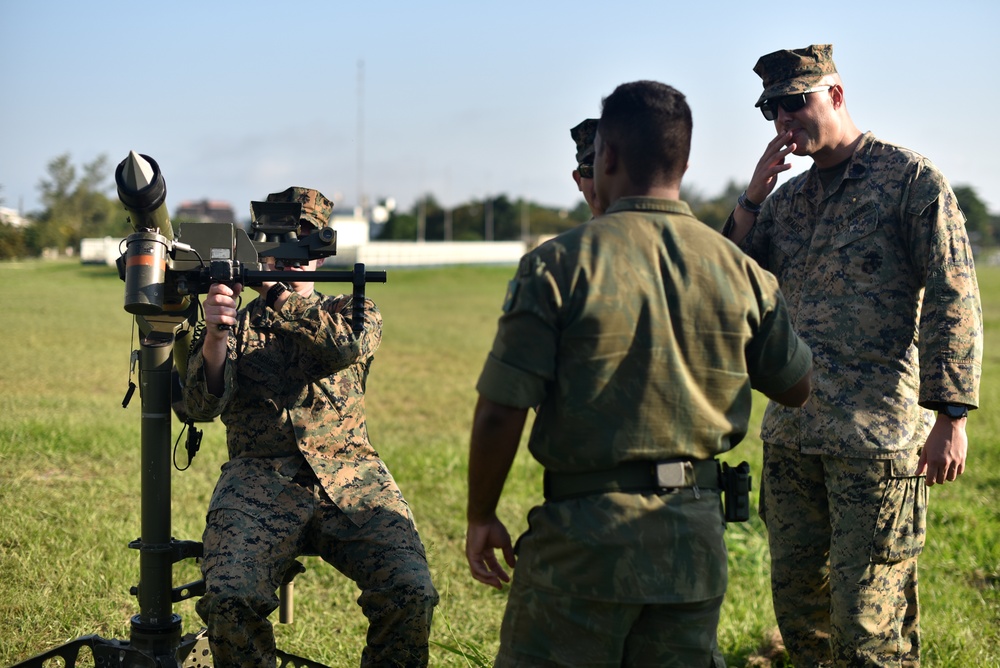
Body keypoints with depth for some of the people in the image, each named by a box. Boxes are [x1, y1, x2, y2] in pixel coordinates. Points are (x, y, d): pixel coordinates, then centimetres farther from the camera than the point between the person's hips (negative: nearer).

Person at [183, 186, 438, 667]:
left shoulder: (354, 312, 17)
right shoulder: (237, 322, 17)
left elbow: (346, 346, -8)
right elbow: (201, 406, 2)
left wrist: (279, 293, -14)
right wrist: (214, 335, -14)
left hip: (349, 474, 1)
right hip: (259, 478, 0)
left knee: (411, 593, -24)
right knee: (230, 598, -29)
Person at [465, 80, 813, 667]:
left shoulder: (559, 266, -10)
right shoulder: (741, 271, 2)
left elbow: (501, 413, -11)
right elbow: (798, 387, 16)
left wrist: (482, 517, 3)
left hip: (587, 536, -4)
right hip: (697, 540, 4)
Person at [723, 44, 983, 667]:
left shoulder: (910, 177, -3)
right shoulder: (787, 199, 15)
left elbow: (954, 300, -8)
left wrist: (951, 417, -15)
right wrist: (752, 196, 0)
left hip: (879, 433, -6)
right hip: (792, 431, 7)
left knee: (868, 616, -4)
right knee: (797, 603, 13)